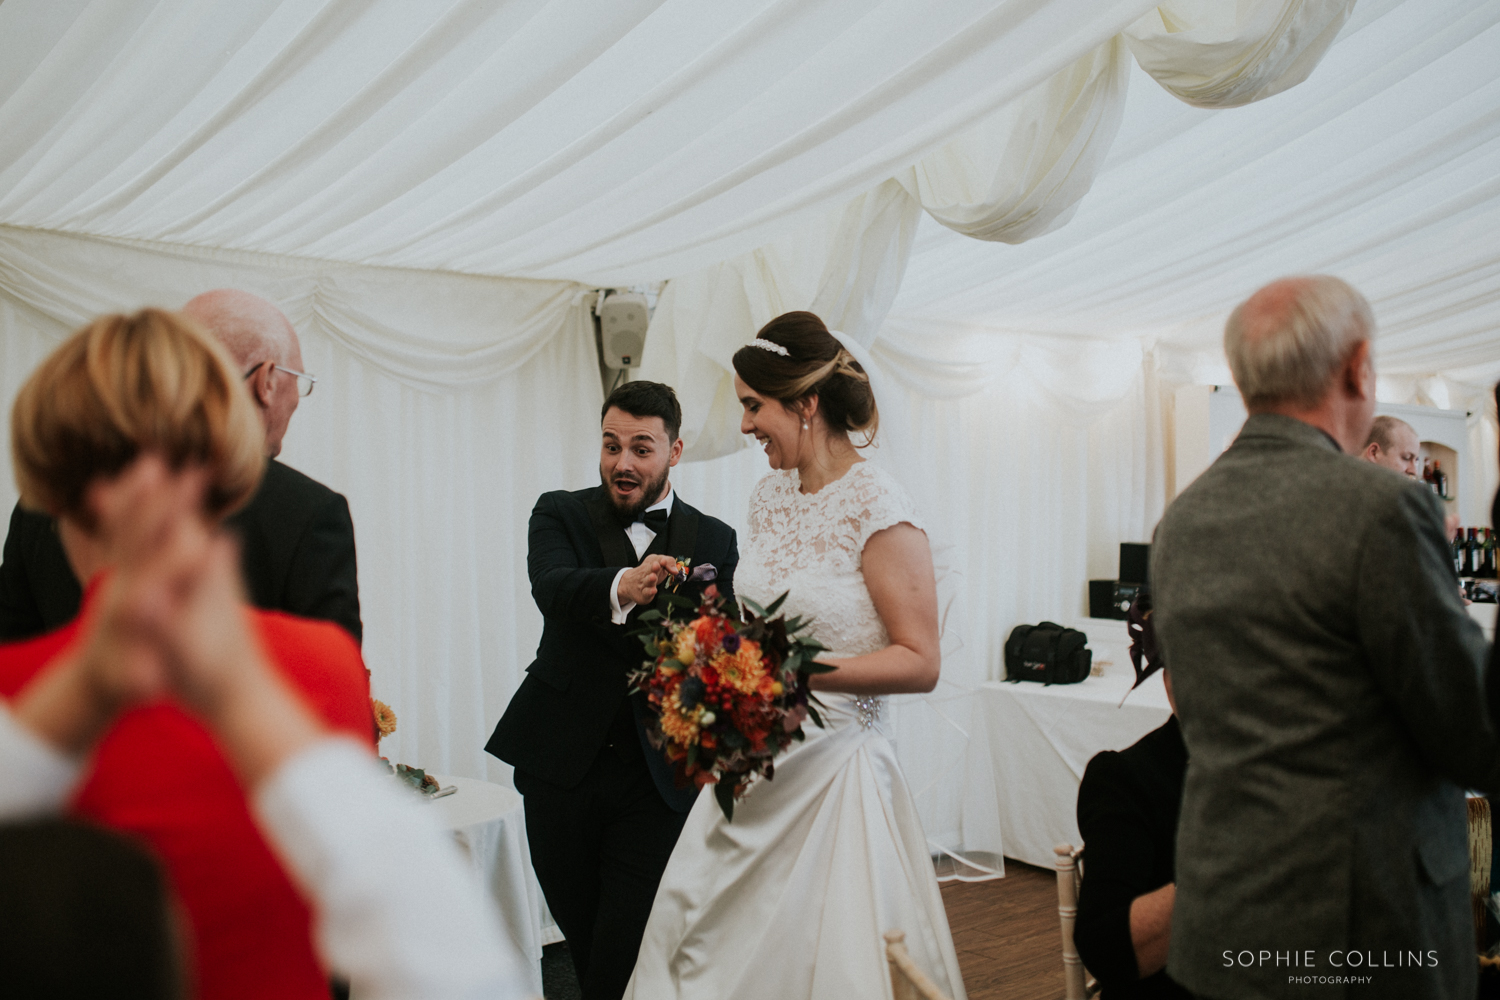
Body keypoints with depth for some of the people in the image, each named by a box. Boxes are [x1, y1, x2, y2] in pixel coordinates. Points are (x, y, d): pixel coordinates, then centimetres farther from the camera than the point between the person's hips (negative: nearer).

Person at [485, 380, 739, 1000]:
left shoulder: (713, 542, 5)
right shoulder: (561, 514, 2)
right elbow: (551, 587, -20)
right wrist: (621, 587, -42)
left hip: (658, 777, -1)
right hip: (562, 764, 1)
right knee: (584, 942, 16)